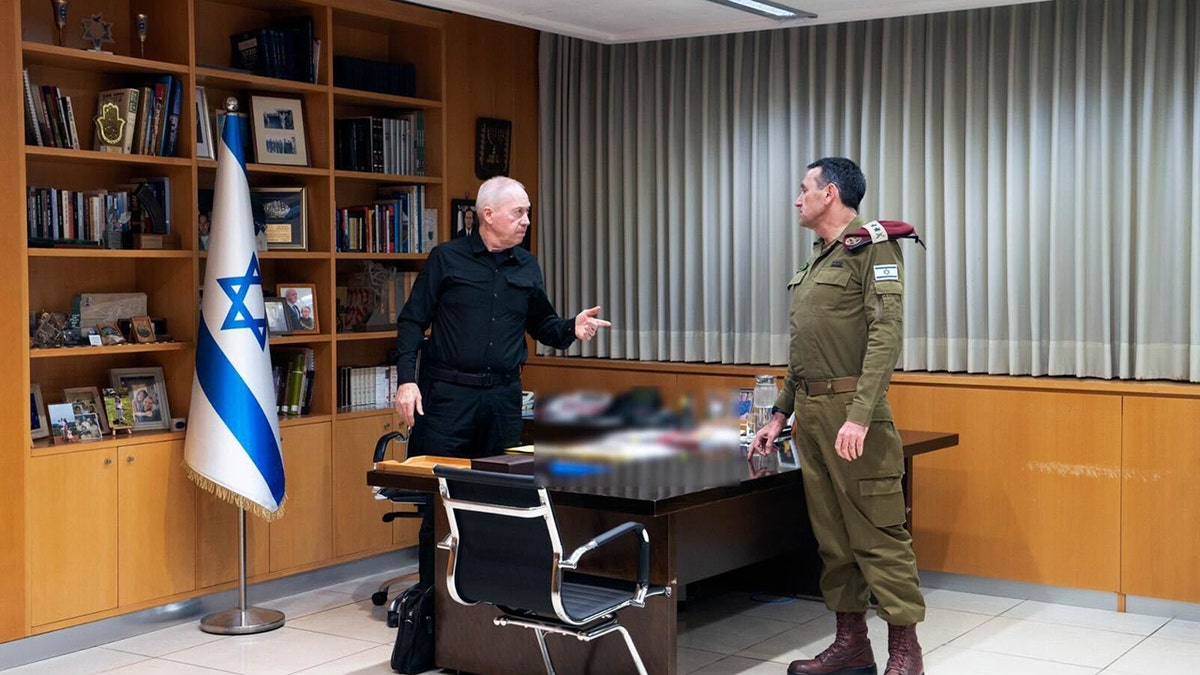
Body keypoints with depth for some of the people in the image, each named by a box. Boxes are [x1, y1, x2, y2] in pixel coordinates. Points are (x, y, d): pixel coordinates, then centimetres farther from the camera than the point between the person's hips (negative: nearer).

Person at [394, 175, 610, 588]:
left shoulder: (527, 266, 11)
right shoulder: (447, 259, -1)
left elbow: (540, 324, 19)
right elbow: (413, 322, -1)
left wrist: (571, 329, -2)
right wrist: (406, 379, -12)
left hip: (503, 396, 4)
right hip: (449, 393, -4)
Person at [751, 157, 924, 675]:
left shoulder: (873, 248, -6)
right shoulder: (816, 260, 19)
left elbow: (885, 335, -16)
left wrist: (860, 415, -23)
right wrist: (780, 413, 22)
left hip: (851, 408, -8)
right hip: (810, 412, 8)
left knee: (877, 532, -5)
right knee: (831, 534, 10)